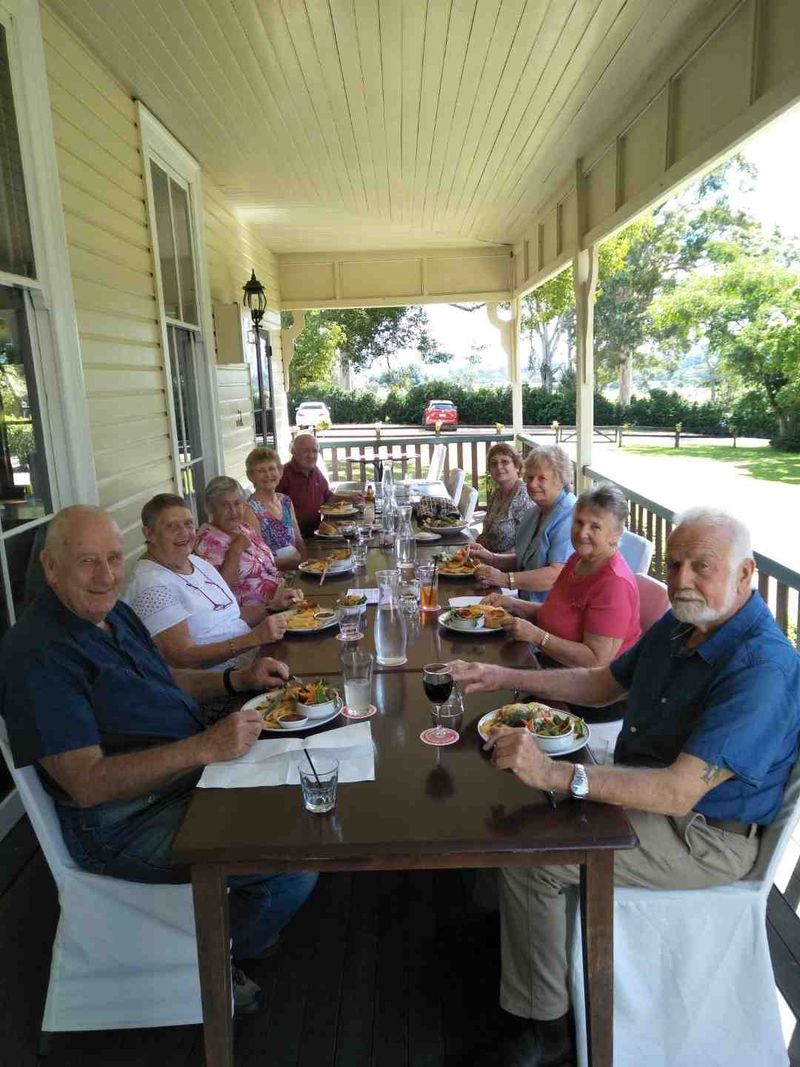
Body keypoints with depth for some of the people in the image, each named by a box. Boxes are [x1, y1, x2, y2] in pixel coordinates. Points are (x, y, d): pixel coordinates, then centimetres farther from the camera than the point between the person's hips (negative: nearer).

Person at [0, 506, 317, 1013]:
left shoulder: (113, 612, 6)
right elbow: (87, 783, -28)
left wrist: (239, 679, 4)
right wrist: (205, 747, -35)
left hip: (187, 777, 10)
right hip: (120, 825, -9)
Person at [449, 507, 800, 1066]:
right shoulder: (679, 625, 1)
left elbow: (681, 791, -34)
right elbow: (602, 683, 13)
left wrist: (559, 774, -42)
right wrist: (505, 677, 4)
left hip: (704, 836, -9)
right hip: (639, 788, 9)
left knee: (527, 859, -18)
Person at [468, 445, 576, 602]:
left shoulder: (569, 517, -14)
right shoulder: (532, 514, 16)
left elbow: (558, 575, -23)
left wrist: (505, 579, -23)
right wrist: (491, 558, 7)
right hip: (529, 607, 8)